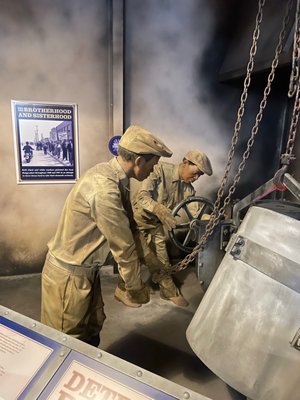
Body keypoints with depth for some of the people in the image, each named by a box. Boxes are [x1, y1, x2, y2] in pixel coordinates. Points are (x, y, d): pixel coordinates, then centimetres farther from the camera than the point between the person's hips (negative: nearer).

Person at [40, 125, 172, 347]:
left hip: (86, 269, 8)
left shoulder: (114, 175, -1)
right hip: (69, 274, -8)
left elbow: (128, 226, 6)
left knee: (92, 330, 22)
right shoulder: (104, 189, -32)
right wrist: (136, 289, -8)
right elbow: (123, 246, -23)